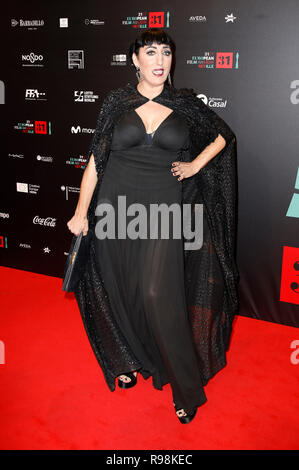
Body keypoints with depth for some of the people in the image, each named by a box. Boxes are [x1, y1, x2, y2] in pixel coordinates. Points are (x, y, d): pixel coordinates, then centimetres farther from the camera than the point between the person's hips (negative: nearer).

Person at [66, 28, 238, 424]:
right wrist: (81, 212, -2)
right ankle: (137, 360, 35)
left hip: (162, 209, -1)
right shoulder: (117, 104, 4)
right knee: (122, 291, 10)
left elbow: (222, 136, 19)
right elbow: (95, 160, 3)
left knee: (158, 296, -8)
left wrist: (196, 165, 5)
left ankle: (187, 389, 8)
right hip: (117, 206, 2)